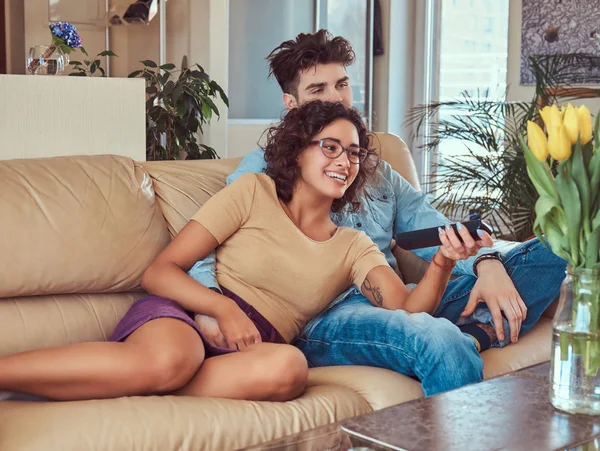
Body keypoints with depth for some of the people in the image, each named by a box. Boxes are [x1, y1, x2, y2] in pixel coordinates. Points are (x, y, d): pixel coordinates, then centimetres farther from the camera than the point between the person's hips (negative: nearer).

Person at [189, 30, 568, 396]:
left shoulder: (378, 171, 26)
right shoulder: (264, 168, 11)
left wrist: (487, 263, -8)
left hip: (395, 301, 7)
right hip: (323, 316, -6)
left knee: (545, 253, -8)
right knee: (438, 340, -39)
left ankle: (472, 333, -28)